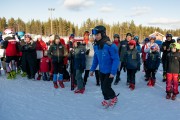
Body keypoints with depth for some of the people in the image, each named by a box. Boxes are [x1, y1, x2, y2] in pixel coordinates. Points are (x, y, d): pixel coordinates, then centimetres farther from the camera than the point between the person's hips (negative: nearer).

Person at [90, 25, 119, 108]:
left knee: (106, 87, -5)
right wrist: (92, 69, 6)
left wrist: (113, 72, -24)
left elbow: (116, 59, -21)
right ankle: (106, 99, 40)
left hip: (110, 71, -6)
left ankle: (114, 97, 24)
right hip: (101, 71, 6)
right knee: (103, 86, 15)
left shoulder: (110, 46, -25)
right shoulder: (96, 46, -4)